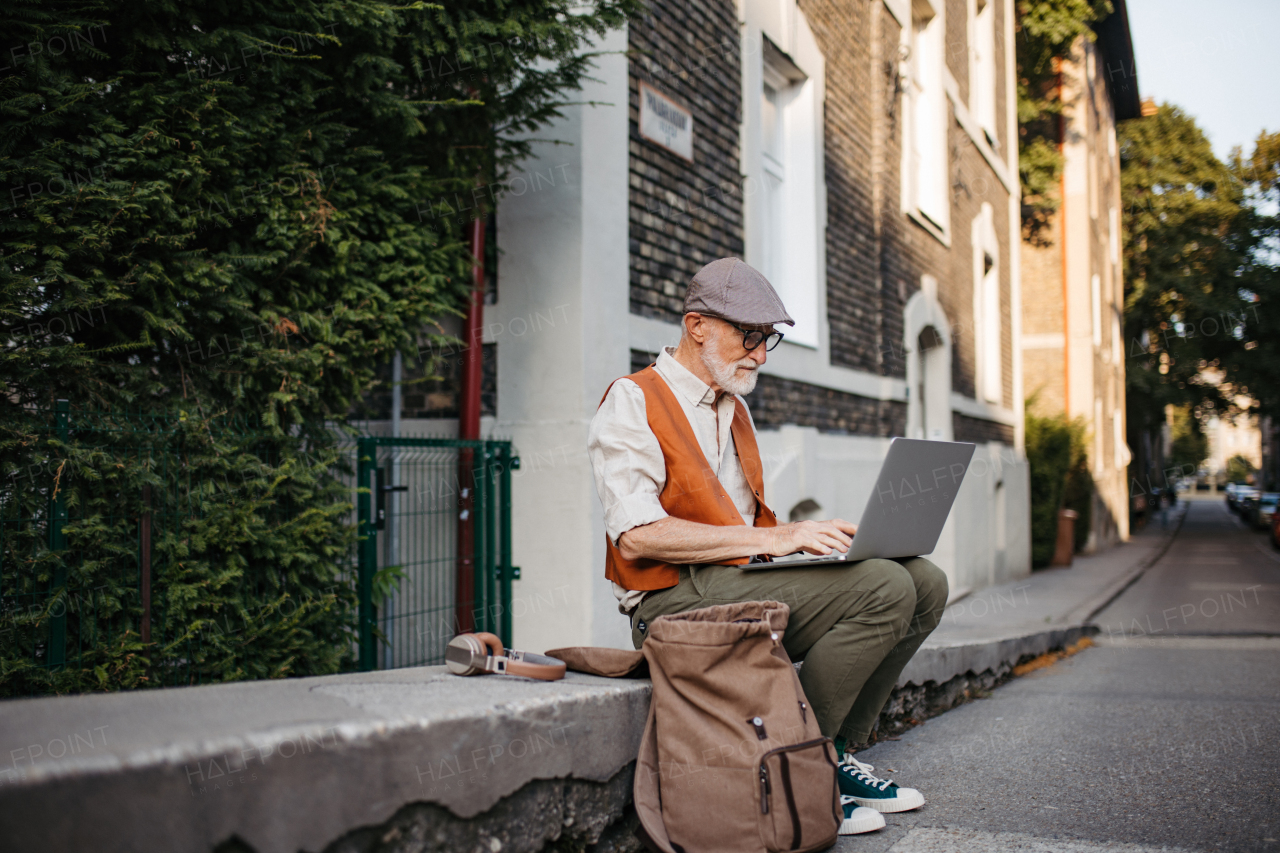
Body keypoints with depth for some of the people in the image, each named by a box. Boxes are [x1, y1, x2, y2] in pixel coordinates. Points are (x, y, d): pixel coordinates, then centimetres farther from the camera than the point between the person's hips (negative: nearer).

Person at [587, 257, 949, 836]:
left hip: (745, 583, 9)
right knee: (884, 587, -22)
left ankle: (834, 753, 1)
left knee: (924, 581, -3)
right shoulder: (631, 403, -5)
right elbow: (637, 536, -18)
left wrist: (810, 535, 1)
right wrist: (768, 538, -22)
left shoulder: (734, 409, 23)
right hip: (676, 599, -8)